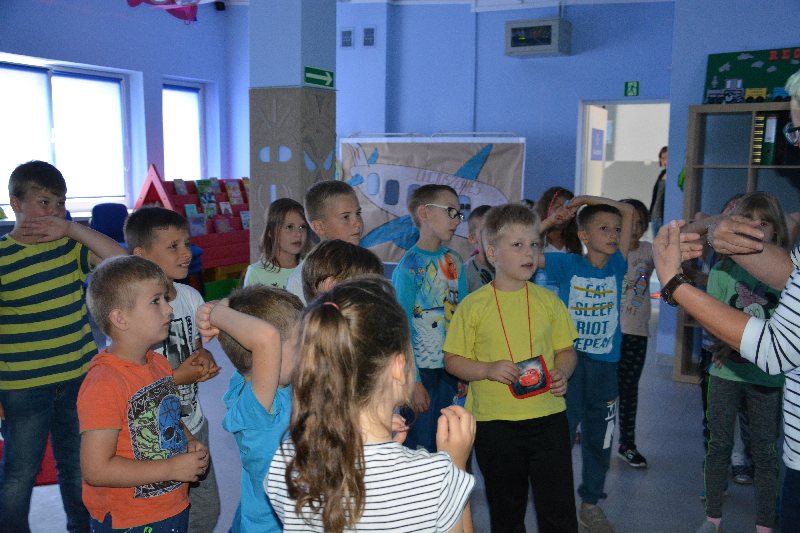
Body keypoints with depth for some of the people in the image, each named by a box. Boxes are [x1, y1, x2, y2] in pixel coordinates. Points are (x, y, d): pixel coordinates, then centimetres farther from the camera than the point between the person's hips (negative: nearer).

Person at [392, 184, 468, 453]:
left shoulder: (454, 260, 6)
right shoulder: (408, 266, -12)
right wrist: (413, 381, -15)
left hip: (451, 368, 6)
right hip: (422, 370, -6)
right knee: (421, 450, 2)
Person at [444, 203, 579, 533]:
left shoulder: (548, 301, 2)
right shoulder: (474, 305, -6)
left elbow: (566, 350, 10)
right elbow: (452, 360, -3)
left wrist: (562, 373, -10)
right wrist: (488, 370, -18)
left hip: (548, 416, 2)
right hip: (494, 422, -1)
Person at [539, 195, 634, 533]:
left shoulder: (616, 266, 2)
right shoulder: (568, 265, -5)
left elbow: (629, 211, 4)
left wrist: (588, 199, 3)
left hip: (605, 365, 4)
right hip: (569, 362, -3)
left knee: (599, 438, 15)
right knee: (560, 435, 4)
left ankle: (591, 503, 32)